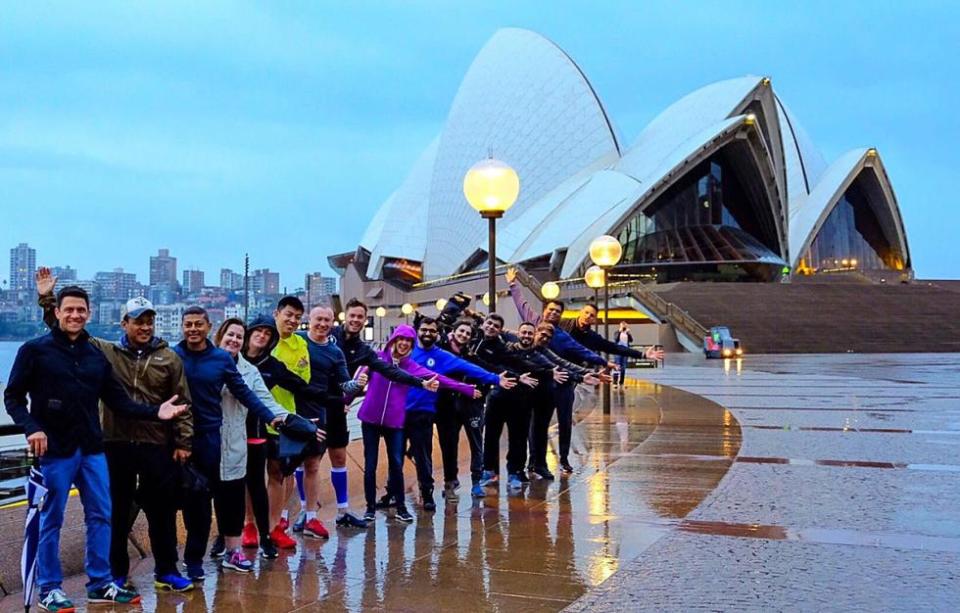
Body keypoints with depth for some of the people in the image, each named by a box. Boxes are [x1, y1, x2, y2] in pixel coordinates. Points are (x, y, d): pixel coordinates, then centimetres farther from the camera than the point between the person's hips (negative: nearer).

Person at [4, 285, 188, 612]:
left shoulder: (96, 356, 10)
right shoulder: (35, 350, -3)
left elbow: (118, 401, 10)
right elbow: (13, 397, -3)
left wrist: (154, 412, -3)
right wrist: (31, 427, -18)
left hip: (92, 449, 5)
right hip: (54, 450, -5)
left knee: (100, 516, 8)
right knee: (51, 521, 3)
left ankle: (100, 584, 19)